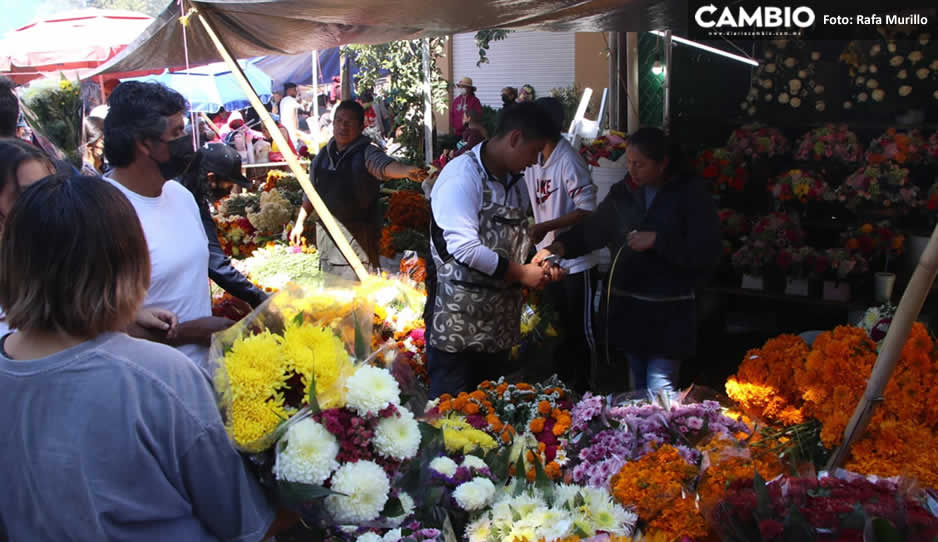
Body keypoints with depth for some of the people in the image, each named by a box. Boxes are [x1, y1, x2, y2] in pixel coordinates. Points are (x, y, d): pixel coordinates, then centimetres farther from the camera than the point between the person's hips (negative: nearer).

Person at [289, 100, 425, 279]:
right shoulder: (324, 155, 10)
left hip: (357, 234, -5)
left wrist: (406, 170, -50)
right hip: (326, 233, 5)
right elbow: (311, 192, 18)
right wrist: (300, 222, 17)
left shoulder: (366, 153, -7)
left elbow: (385, 166, -29)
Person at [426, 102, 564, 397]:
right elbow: (463, 246, -23)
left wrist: (539, 263, 5)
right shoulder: (462, 175, -14)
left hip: (499, 325, 8)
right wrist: (520, 273, -16)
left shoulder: (516, 182, 15)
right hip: (457, 324, -8)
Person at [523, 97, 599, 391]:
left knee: (580, 328, 6)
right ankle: (560, 381, 34)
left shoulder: (568, 160, -19)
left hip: (575, 259, -8)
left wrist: (546, 226, -26)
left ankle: (582, 387, 20)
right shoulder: (533, 160, 4)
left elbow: (587, 209, -22)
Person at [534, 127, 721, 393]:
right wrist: (560, 246, -8)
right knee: (638, 388, 16)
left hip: (669, 311, -5)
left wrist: (657, 241, -18)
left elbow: (706, 254, -13)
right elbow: (591, 230, 10)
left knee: (660, 390, -8)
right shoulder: (624, 192, 8)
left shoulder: (692, 194, -7)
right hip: (628, 308, 5)